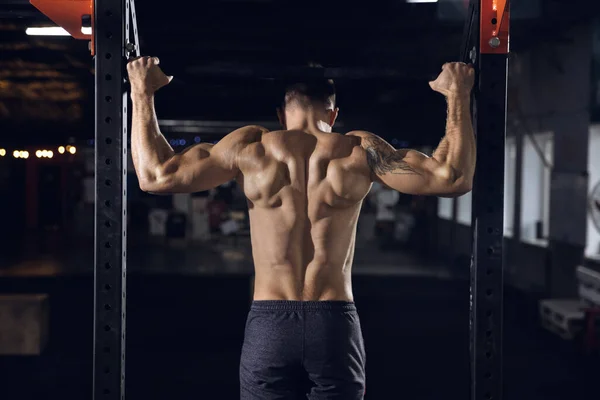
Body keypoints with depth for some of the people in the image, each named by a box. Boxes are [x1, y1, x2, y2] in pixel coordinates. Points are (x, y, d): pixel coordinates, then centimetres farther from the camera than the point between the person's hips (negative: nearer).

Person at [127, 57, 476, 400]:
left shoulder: (251, 148, 0)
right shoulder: (358, 151, 0)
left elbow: (156, 176, 0)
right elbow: (454, 178, -1)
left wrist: (143, 93, 11)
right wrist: (458, 95, 9)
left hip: (268, 326, 0)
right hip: (336, 327, 0)